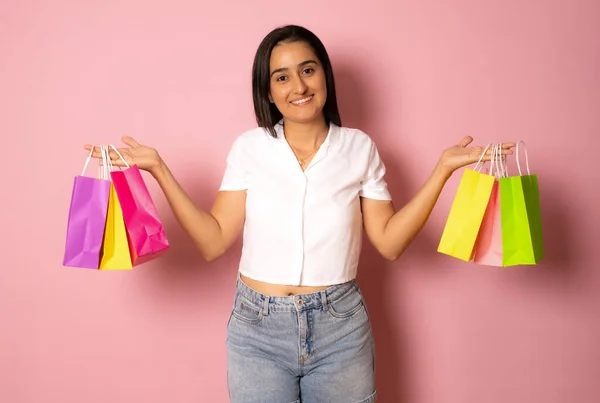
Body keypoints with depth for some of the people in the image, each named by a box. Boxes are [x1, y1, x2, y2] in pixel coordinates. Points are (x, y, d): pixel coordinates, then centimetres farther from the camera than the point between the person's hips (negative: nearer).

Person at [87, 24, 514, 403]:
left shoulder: (359, 148, 0)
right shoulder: (250, 148, -1)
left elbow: (390, 241, -2)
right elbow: (214, 242, -5)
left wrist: (443, 168, -7)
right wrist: (159, 169, -10)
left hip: (340, 329, 1)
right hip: (258, 328, 0)